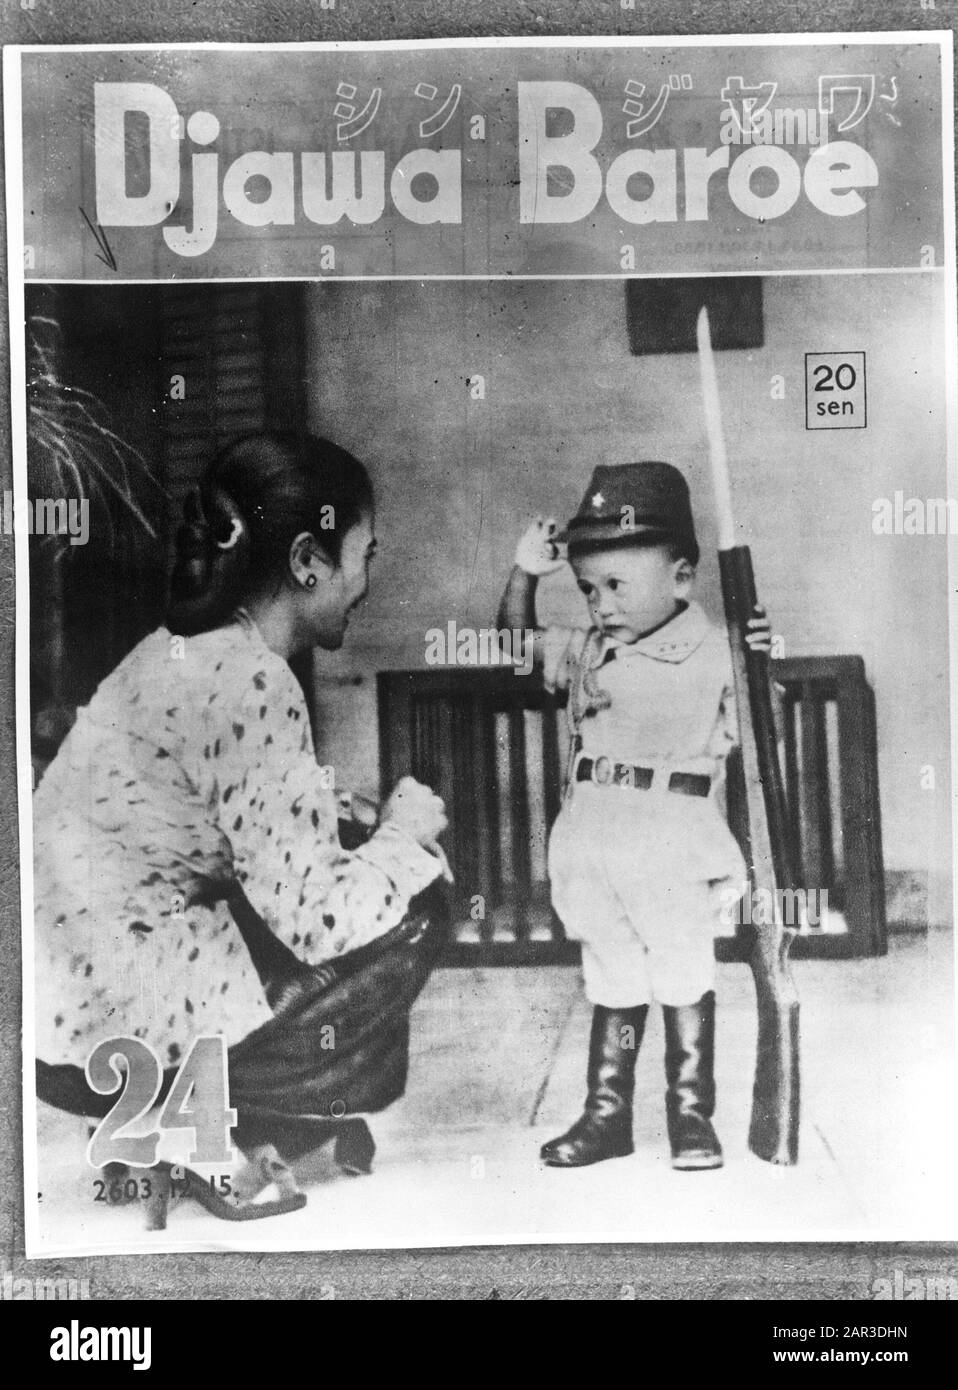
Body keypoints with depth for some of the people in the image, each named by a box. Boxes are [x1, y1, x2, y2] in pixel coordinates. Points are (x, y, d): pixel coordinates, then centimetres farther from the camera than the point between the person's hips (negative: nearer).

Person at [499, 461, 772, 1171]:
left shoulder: (715, 652, -4)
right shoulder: (587, 651, 10)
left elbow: (749, 729, 0)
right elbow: (518, 642, 17)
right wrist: (526, 572, 5)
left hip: (675, 842, -4)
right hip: (594, 840, 5)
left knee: (683, 973, 3)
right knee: (611, 979, 12)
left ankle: (692, 1113, 15)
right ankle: (607, 1112, 20)